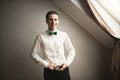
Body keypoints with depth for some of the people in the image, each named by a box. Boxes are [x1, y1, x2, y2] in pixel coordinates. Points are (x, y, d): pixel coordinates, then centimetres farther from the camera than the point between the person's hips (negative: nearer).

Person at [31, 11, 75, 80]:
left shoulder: (64, 35, -2)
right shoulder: (40, 37, -5)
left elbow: (71, 51, 7)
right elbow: (34, 54, 0)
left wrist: (67, 63, -5)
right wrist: (46, 64, -8)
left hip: (63, 70, 1)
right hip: (49, 71, -1)